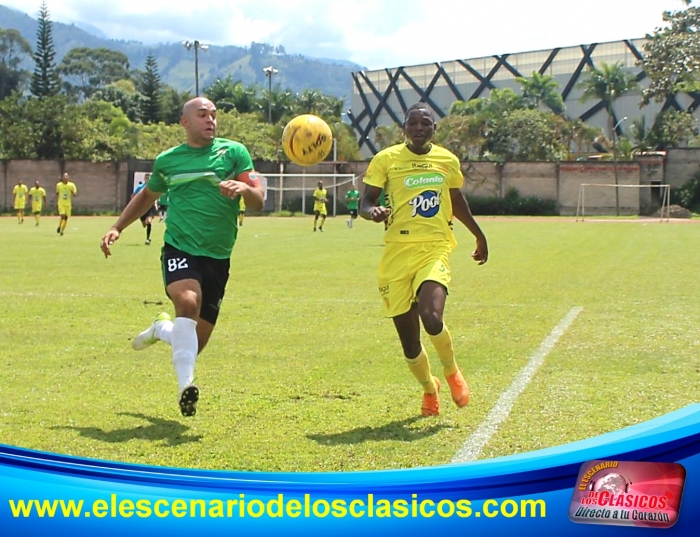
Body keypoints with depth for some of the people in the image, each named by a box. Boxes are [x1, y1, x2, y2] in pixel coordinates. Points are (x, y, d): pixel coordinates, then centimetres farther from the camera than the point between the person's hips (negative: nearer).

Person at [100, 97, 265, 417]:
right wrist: (116, 228, 20)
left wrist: (244, 188, -24)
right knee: (189, 301, -33)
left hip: (218, 257, 1)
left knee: (196, 342, 6)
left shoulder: (234, 152, 5)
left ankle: (162, 329, 39)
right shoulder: (167, 161, 10)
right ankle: (186, 384, -35)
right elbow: (147, 196, 29)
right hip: (179, 248, -1)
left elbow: (258, 202, -1)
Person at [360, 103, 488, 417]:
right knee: (408, 338, 2)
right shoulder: (386, 159, 1)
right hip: (397, 252, 0)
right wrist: (372, 211, -22)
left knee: (431, 318, -25)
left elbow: (457, 201, 26)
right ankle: (429, 388, 33)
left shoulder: (448, 161, 9)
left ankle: (452, 371, 7)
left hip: (434, 250, 0)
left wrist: (479, 235, 37)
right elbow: (364, 202, 2)